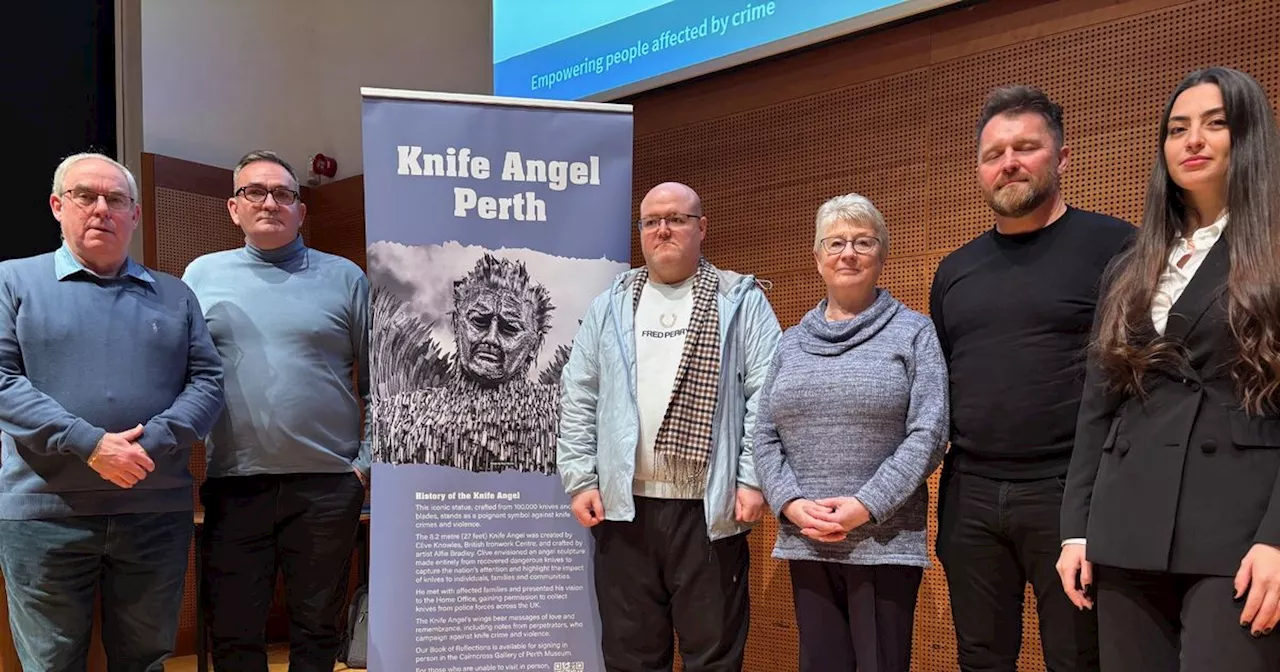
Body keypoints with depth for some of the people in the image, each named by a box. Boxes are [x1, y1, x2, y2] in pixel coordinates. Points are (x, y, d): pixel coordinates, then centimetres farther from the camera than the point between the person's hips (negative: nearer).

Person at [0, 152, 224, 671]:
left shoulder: (174, 295, 13)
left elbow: (207, 380, 5)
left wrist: (152, 444, -13)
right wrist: (89, 444, -17)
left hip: (157, 510, 2)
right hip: (45, 511, -2)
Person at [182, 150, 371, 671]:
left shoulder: (343, 277, 5)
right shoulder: (202, 275, 9)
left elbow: (378, 379, 6)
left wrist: (369, 459, -1)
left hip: (328, 483, -1)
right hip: (233, 486, 1)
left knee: (317, 629, 11)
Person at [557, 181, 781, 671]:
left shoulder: (741, 301, 3)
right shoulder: (610, 306, 12)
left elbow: (766, 396, -3)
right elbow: (578, 399, 10)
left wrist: (753, 481, -10)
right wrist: (580, 479, 2)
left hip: (710, 508, -3)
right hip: (624, 506, 3)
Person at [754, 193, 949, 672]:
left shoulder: (913, 332, 1)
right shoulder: (791, 342, 12)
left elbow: (928, 434, -7)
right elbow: (765, 437, 9)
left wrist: (867, 506, -15)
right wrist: (790, 503, -7)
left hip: (885, 540, -3)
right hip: (804, 541, 4)